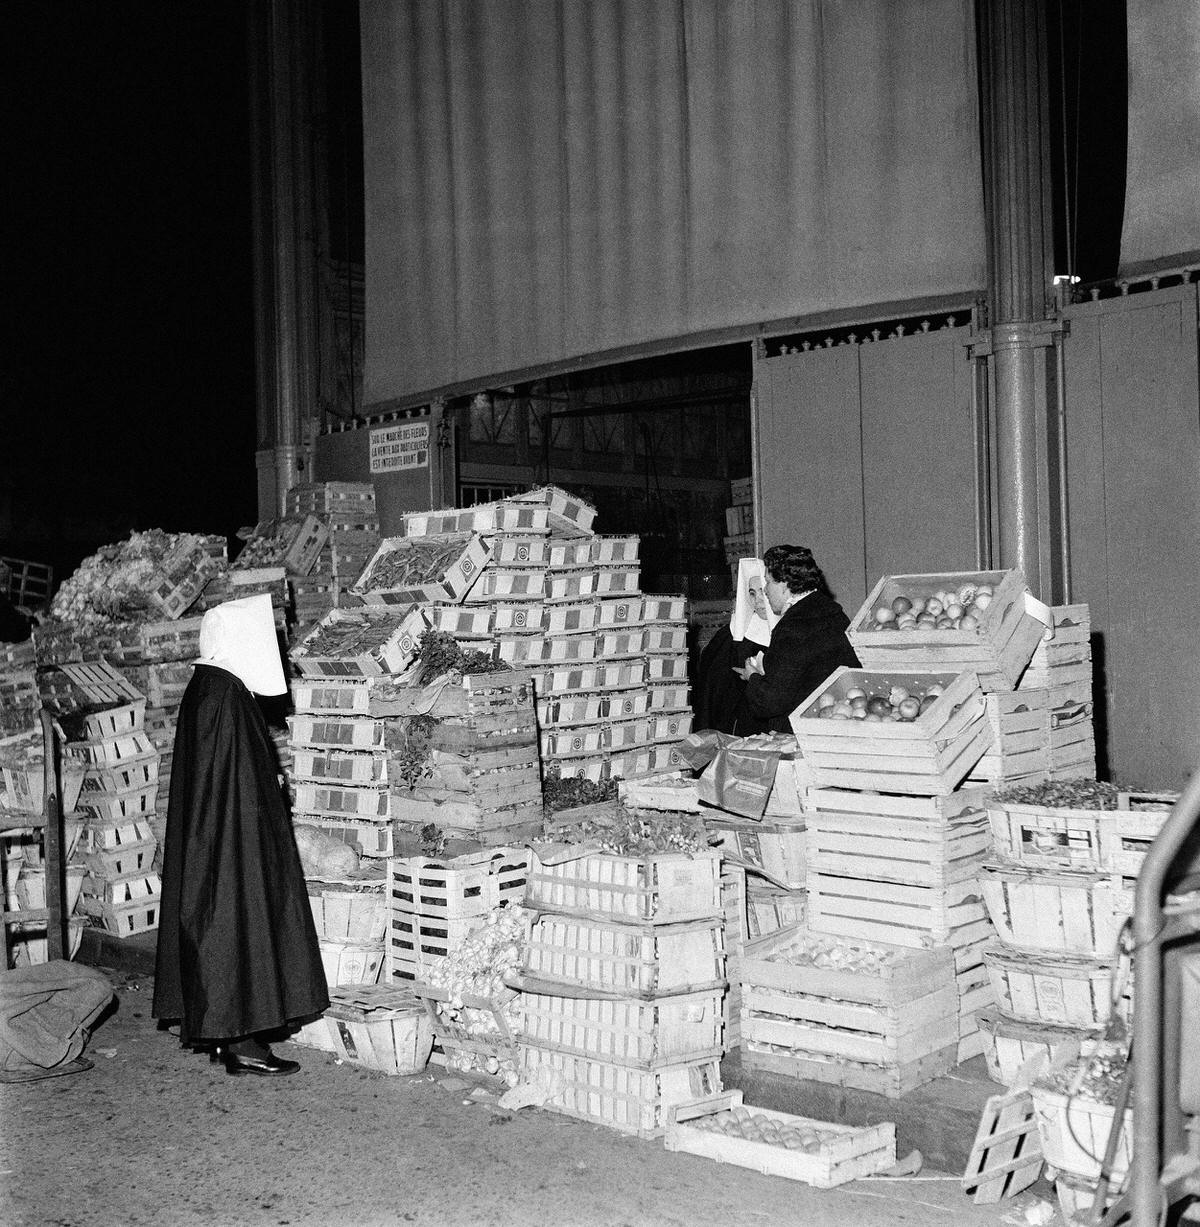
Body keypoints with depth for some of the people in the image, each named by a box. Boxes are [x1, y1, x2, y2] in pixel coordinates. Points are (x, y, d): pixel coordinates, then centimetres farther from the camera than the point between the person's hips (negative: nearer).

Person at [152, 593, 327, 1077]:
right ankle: (242, 1043, 1)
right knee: (242, 927, -5)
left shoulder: (207, 688, 12)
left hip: (214, 846, 11)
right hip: (235, 839, -11)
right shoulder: (224, 694, -19)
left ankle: (224, 1035, 21)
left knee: (227, 933, 14)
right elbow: (232, 783, -22)